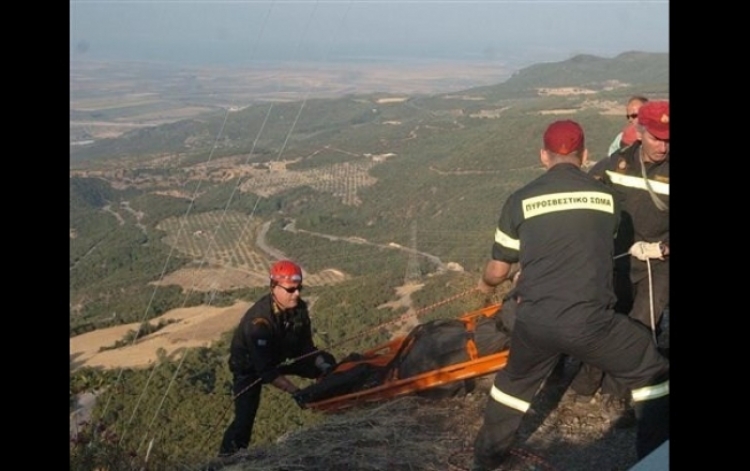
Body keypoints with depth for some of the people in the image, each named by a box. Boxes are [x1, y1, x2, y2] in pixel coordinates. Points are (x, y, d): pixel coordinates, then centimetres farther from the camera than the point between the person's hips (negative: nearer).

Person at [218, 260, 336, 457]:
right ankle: (227, 455, 3)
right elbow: (266, 371, -37)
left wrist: (322, 365, -26)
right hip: (250, 365, -6)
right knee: (245, 416, -19)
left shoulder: (298, 308, -20)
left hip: (279, 356, 6)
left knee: (327, 362, -9)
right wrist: (294, 391, -42)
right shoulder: (258, 321, -38)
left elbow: (306, 347, -8)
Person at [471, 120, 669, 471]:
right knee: (652, 374, 21)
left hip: (534, 321, 2)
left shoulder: (520, 200, 3)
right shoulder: (607, 197, 6)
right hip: (589, 320, -2)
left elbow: (498, 270, 9)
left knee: (515, 383, 29)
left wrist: (485, 284, 35)